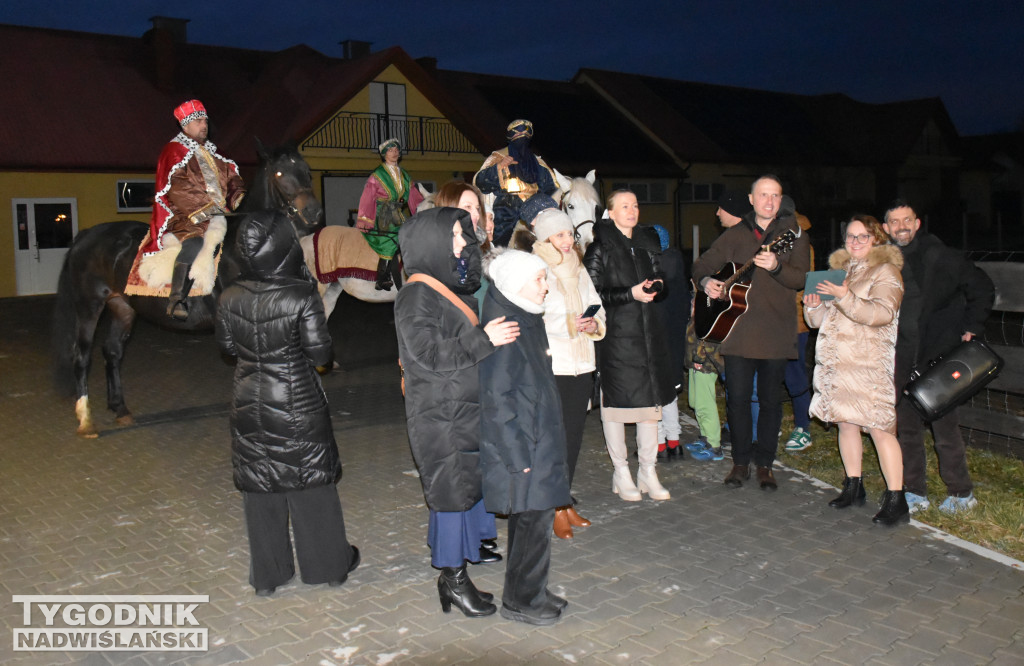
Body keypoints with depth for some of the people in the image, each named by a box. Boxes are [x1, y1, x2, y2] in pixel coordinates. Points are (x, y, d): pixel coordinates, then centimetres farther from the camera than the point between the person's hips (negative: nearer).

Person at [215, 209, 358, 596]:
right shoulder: (302, 297, -18)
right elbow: (320, 352, -13)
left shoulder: (230, 299, -6)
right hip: (298, 407, -3)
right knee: (312, 482, 12)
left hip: (249, 406, 4)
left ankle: (267, 575, 25)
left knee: (259, 490, 14)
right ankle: (328, 564, 26)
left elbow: (227, 345, 8)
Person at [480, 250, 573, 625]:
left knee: (530, 518, 17)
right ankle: (521, 601, 13)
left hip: (537, 441, 10)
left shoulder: (527, 322, 11)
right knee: (533, 518, -2)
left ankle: (530, 593, 30)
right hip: (520, 445, -10)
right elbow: (496, 399, -21)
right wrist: (518, 455, -21)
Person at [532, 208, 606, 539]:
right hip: (550, 366, -6)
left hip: (582, 365, 6)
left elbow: (596, 304, 15)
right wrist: (568, 324, -21)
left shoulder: (578, 269, 16)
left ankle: (566, 501, 23)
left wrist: (594, 323, -6)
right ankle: (557, 509, 10)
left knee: (574, 434, 10)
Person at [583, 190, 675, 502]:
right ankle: (621, 473, 15)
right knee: (615, 403, 1)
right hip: (615, 334, -5)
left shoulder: (648, 242, 14)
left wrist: (655, 285, 4)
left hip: (648, 332, 6)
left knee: (651, 401, 6)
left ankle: (648, 471, 18)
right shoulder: (600, 248, -5)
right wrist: (630, 294, -15)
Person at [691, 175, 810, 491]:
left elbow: (800, 278, -9)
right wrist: (706, 281, -7)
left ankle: (764, 463, 20)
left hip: (776, 331, -1)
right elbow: (702, 264, 16)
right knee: (737, 397, 3)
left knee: (770, 399, 6)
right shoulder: (734, 236, 10)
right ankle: (740, 461, 17)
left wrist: (775, 267, -28)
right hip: (737, 330, 1)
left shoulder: (793, 234, 3)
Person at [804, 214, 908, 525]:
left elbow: (882, 313, -18)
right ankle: (853, 486, 23)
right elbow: (818, 321, 20)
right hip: (836, 360, 6)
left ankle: (896, 500, -4)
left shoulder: (885, 271, -1)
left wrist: (845, 297, -26)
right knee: (846, 423, 10)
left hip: (869, 363, -6)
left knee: (879, 427, -9)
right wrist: (813, 307, -2)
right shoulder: (837, 269, 18)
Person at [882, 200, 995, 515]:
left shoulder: (939, 255, -6)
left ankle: (961, 493, 14)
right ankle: (915, 493, 18)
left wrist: (970, 329, -5)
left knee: (943, 423, -1)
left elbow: (982, 289, -1)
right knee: (906, 424, 7)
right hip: (904, 358, 5)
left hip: (939, 354, -4)